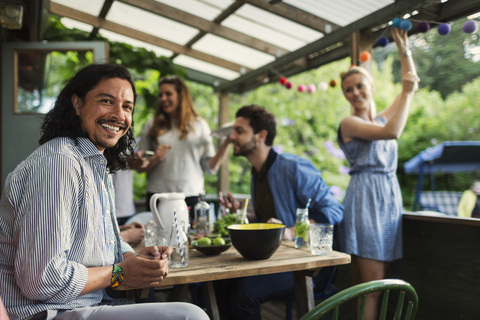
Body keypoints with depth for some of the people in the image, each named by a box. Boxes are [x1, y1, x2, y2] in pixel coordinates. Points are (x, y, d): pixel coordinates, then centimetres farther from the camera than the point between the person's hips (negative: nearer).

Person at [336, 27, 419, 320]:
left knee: (377, 284, 9)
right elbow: (392, 132, -17)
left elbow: (411, 84, 20)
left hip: (390, 197, 7)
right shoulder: (349, 123, -3)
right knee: (371, 286, -8)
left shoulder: (382, 118, 17)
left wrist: (404, 50, 12)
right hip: (365, 199, -7)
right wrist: (408, 91, -8)